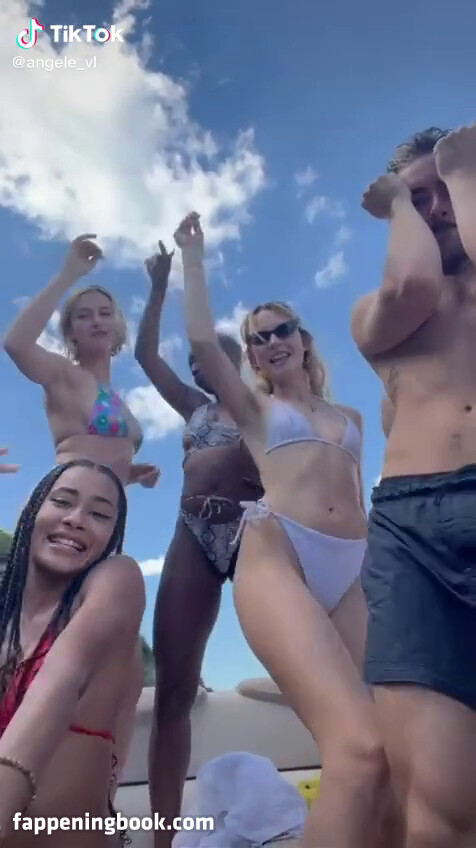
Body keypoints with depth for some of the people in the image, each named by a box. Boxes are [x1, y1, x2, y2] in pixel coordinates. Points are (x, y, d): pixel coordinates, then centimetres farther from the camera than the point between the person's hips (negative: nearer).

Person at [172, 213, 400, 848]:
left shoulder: (349, 417, 30)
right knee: (360, 746, -26)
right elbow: (202, 341, 8)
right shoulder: (254, 408, 21)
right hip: (277, 551, -4)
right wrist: (192, 256, 18)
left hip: (355, 566, 5)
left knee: (385, 758, -8)